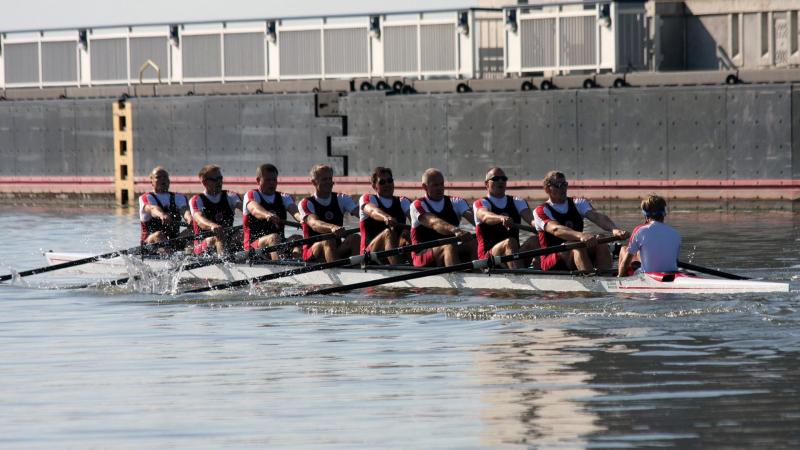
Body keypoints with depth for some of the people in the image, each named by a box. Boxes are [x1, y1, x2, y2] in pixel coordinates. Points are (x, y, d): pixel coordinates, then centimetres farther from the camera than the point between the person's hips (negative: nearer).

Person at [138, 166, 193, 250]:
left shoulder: (178, 198, 15)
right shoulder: (146, 198, 3)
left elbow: (184, 210, -8)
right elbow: (152, 209, -22)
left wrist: (189, 218, -35)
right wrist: (161, 215, -47)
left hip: (174, 242, 3)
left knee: (190, 232, -22)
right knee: (159, 235, -33)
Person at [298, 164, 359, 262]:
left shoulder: (341, 199, 11)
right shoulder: (306, 203, -3)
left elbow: (358, 212, -8)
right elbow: (314, 223, -25)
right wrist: (332, 228, -48)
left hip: (338, 251, 4)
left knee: (355, 239, -24)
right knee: (328, 241, -34)